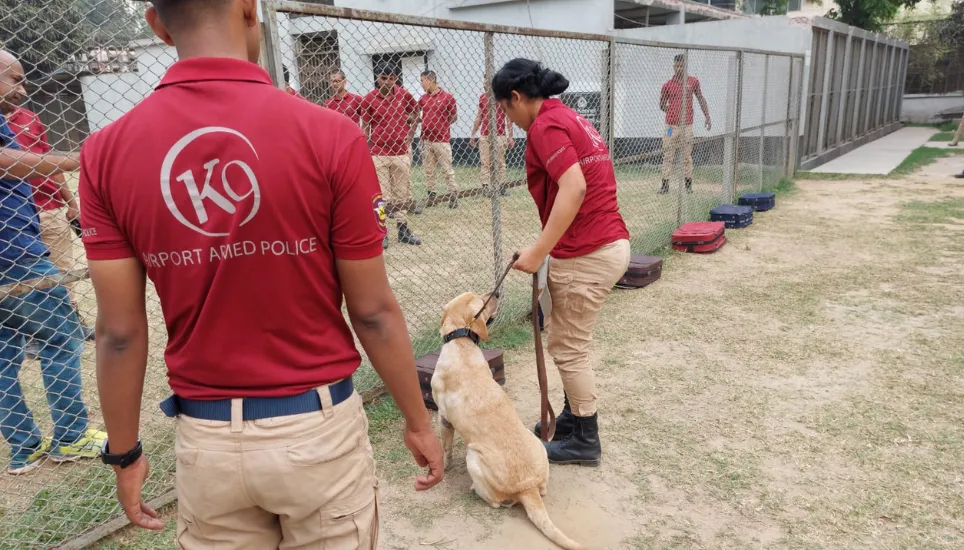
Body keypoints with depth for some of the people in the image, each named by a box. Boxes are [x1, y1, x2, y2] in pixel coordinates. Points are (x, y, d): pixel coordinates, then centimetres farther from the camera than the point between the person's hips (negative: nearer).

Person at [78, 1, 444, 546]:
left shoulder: (107, 151, -7)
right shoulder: (329, 134, -16)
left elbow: (119, 331, -3)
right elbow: (373, 311, -11)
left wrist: (124, 452, 11)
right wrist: (419, 421, 3)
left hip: (205, 439, 3)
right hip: (319, 426, -2)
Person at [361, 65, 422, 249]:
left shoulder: (403, 94, 2)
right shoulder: (369, 99, -5)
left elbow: (416, 110, 19)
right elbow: (365, 127, 0)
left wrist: (411, 132, 11)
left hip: (401, 151, 3)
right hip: (378, 154, -3)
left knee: (401, 194, 11)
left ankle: (403, 230, 21)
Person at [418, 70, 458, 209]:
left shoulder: (447, 97, -5)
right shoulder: (423, 98, 9)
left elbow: (454, 117, 1)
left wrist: (440, 126, -3)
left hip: (442, 140, -5)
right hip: (425, 140, 5)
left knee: (447, 170, -2)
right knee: (428, 170, 9)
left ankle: (454, 195, 5)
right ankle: (431, 195, 17)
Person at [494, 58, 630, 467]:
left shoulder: (545, 126, -12)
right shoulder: (568, 117, 17)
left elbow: (574, 188, -26)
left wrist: (538, 251, -25)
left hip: (586, 255, -10)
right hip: (611, 243, 10)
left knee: (567, 348, 5)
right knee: (567, 340, 22)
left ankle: (585, 441, 20)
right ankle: (572, 419, 36)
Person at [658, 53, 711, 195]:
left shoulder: (693, 81, 6)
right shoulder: (668, 85, 3)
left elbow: (701, 99, 14)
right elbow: (661, 105, 12)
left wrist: (707, 117, 9)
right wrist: (673, 110, -1)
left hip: (687, 125, 1)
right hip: (672, 125, -1)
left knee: (687, 155, 5)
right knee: (668, 155, -2)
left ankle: (688, 183, 12)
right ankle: (665, 184, 0)